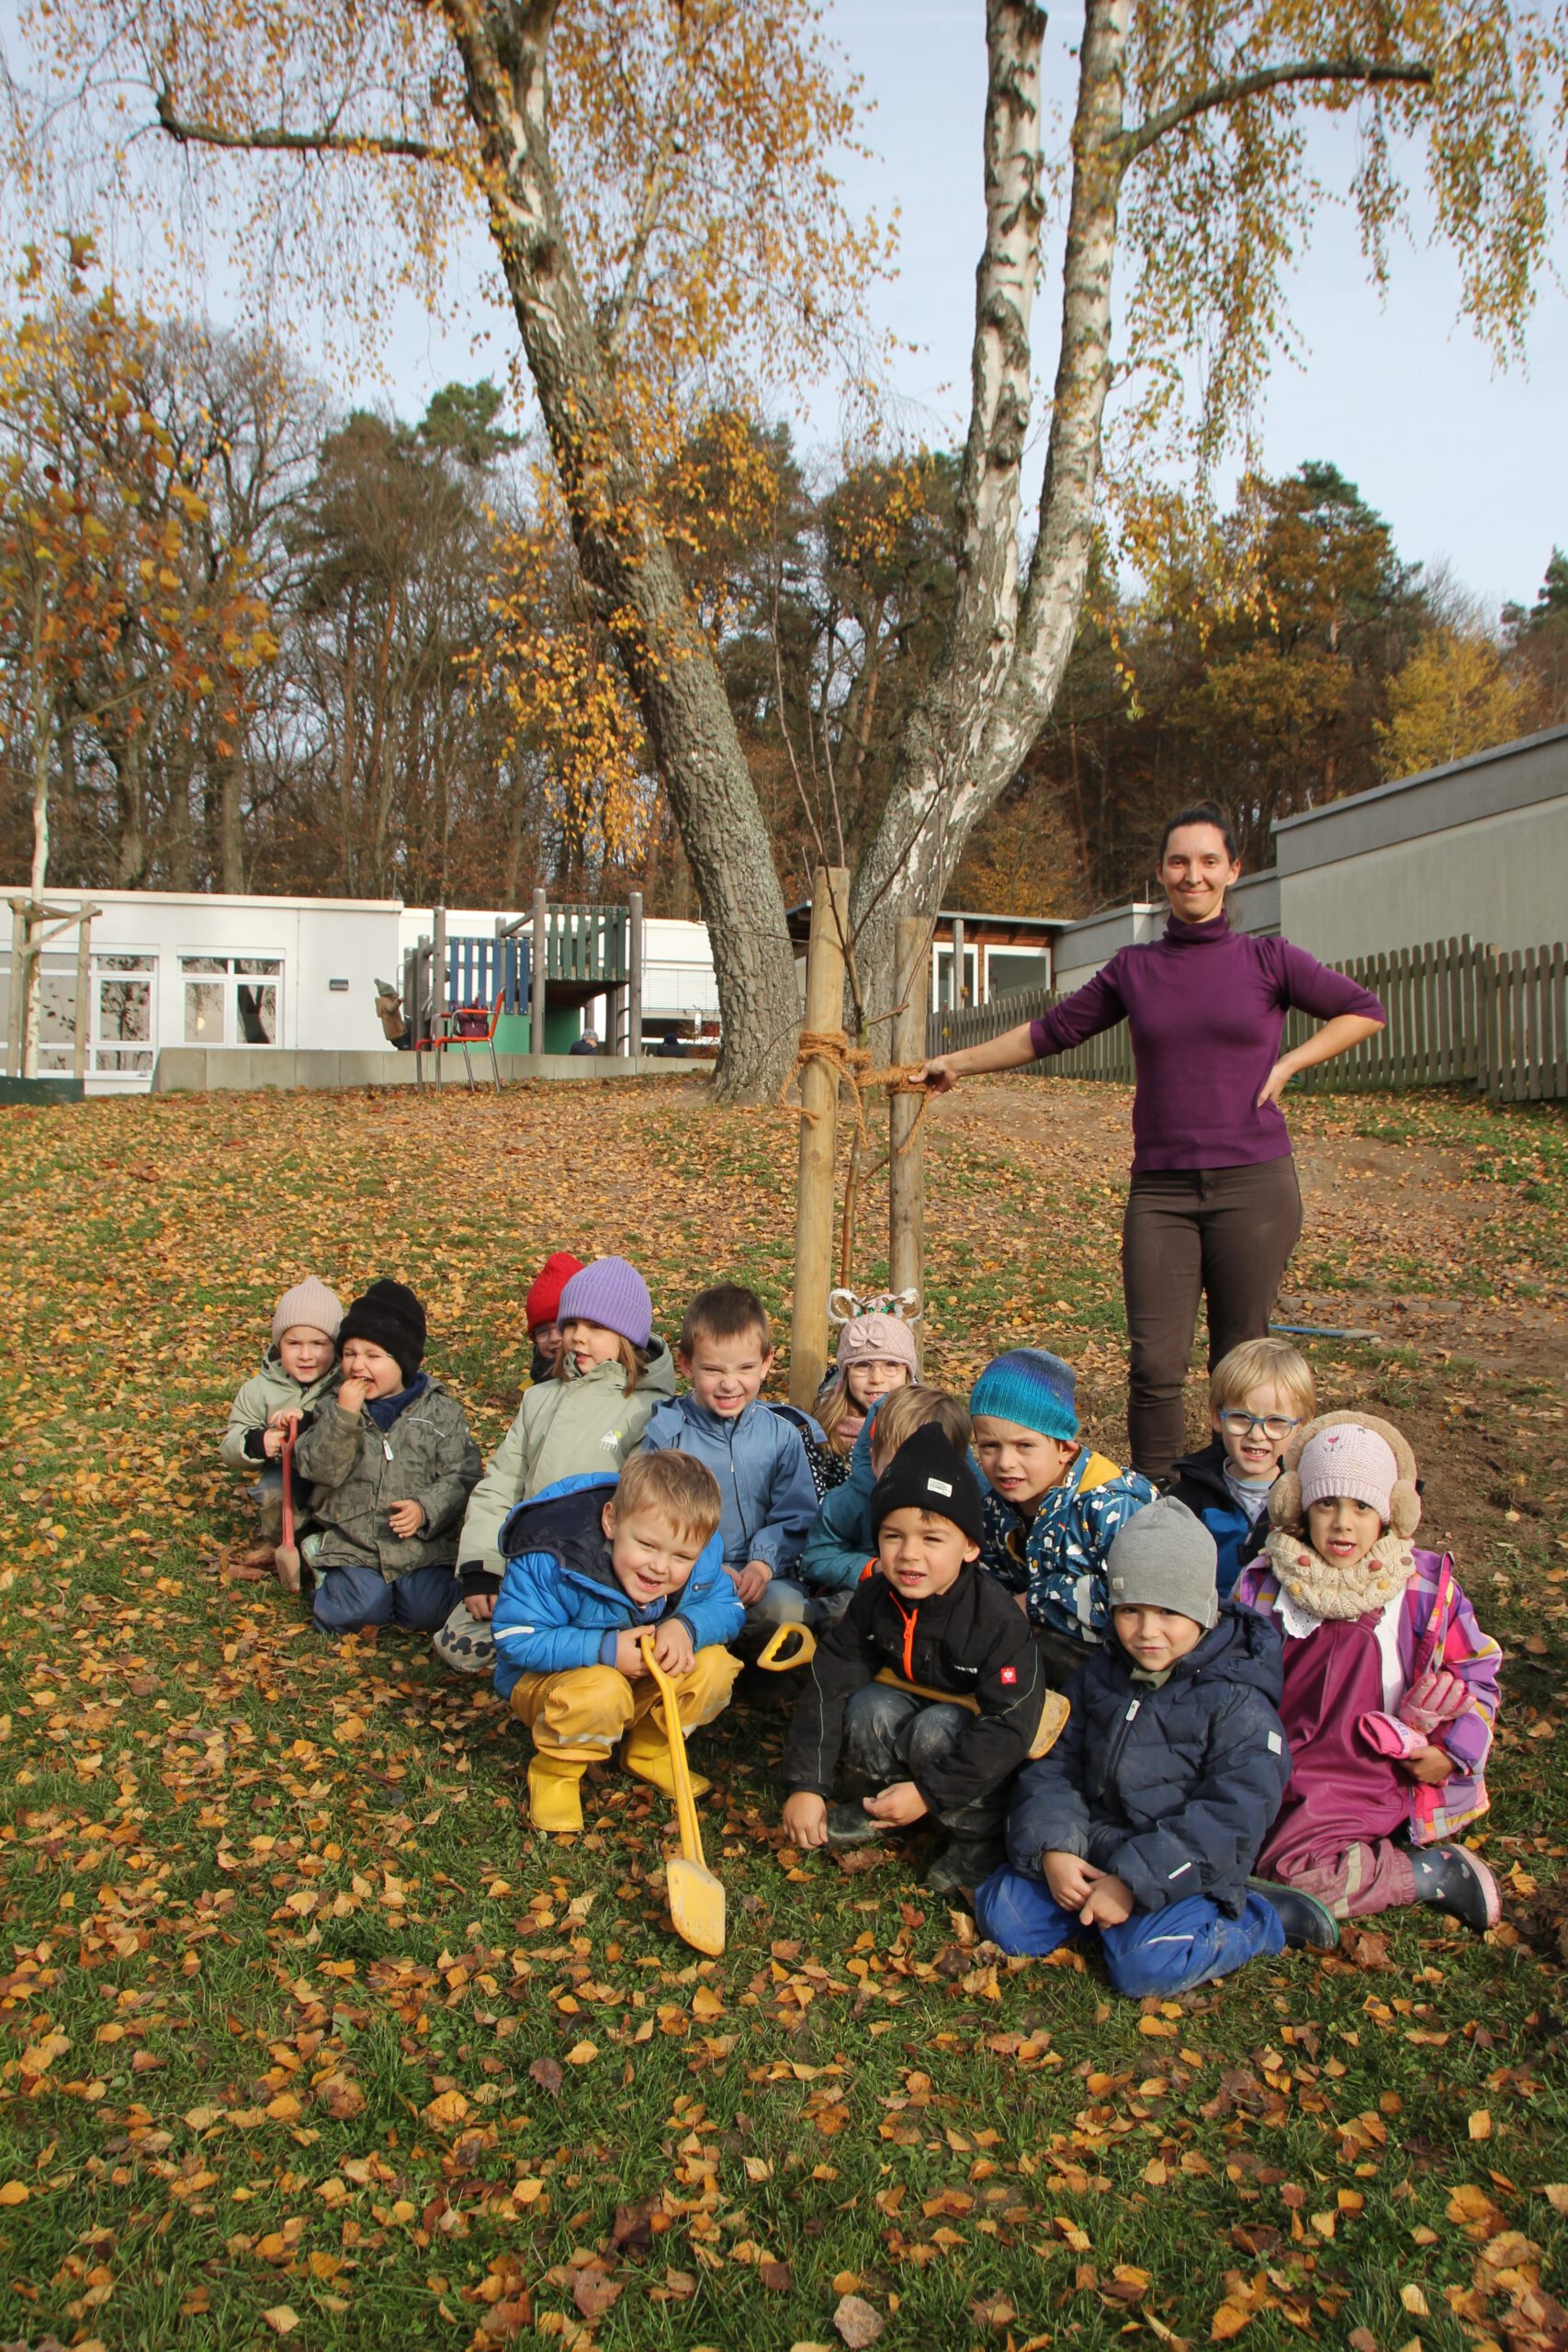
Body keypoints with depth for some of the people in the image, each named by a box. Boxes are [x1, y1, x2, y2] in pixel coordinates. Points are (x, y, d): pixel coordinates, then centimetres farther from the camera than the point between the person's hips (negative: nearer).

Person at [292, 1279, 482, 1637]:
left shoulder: (440, 1412, 3)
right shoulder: (333, 1409, 8)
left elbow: (461, 1476, -3)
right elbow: (317, 1469, -7)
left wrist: (425, 1509, -20)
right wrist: (344, 1416, -18)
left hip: (423, 1545, -1)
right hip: (352, 1543, 1)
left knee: (426, 1610, -19)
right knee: (361, 1608, -20)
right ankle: (328, 1576, 11)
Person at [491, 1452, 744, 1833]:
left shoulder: (702, 1557, -18)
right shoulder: (553, 1563, -33)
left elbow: (729, 1609, -9)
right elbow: (515, 1639, -29)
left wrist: (687, 1627, -33)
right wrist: (603, 1649, -36)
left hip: (645, 1680, 5)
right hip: (546, 1679, -5)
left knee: (714, 1666, -19)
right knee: (602, 1693, -38)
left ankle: (647, 1750, 7)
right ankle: (555, 1770, -6)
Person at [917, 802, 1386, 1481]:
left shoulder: (1268, 960, 5)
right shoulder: (1134, 969, 10)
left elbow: (1364, 1011, 14)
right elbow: (1051, 1031, 18)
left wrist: (1287, 1064, 2)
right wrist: (958, 1062, 19)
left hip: (1253, 1183, -1)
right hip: (1160, 1188, 1)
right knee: (1154, 1364, -5)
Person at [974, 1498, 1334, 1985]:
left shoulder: (1238, 1702, -13)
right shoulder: (1099, 1673, 5)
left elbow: (1233, 1814, -19)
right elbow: (1055, 1765, 7)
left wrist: (1135, 1881, -23)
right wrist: (1052, 1848, -12)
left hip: (1181, 1869, -5)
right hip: (1092, 1849, 5)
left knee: (1145, 1964, -27)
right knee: (1001, 1916, -9)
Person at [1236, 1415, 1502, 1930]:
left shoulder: (1428, 1588, 0)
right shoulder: (1263, 1588, 1)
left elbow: (1478, 1671, 10)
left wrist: (1455, 1751, -3)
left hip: (1395, 1772, -4)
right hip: (1302, 1770, 4)